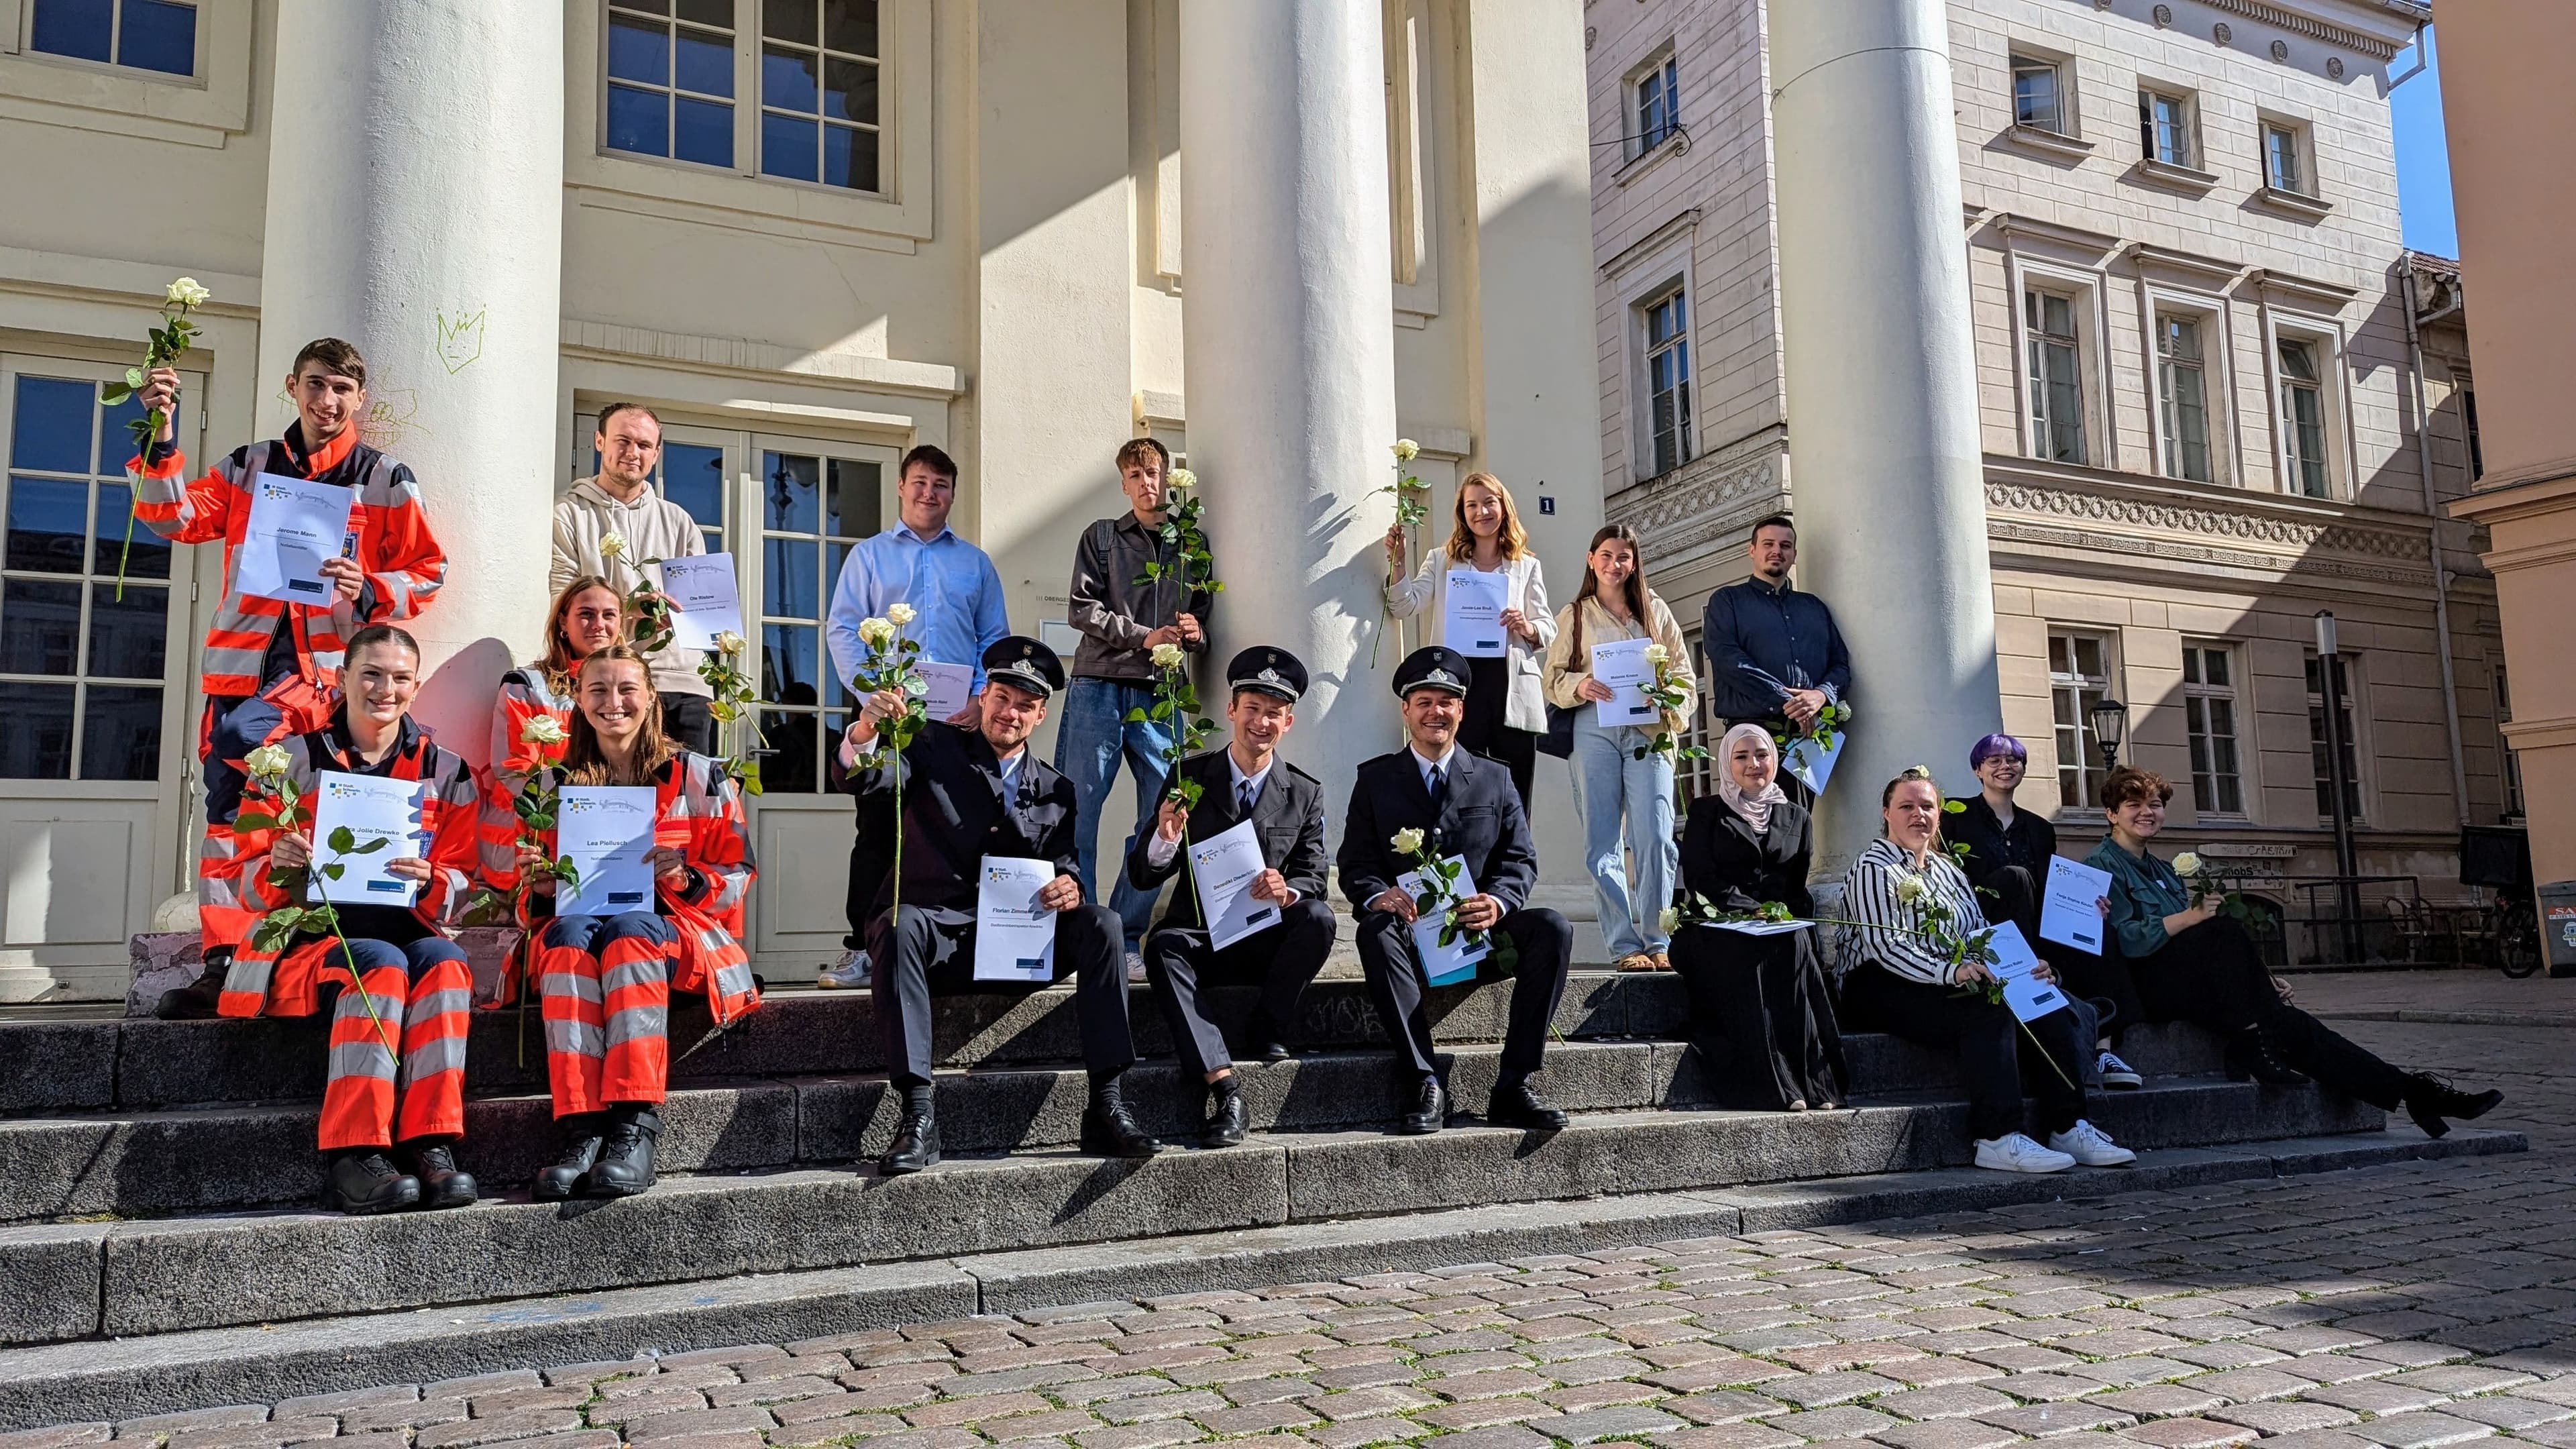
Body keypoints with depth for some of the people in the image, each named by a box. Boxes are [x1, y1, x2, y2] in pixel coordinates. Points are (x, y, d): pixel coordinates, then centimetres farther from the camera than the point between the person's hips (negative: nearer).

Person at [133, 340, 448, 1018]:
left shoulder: (387, 480, 7)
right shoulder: (248, 468, 17)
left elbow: (427, 572, 6)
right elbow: (176, 518, 4)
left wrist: (368, 592, -12)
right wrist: (160, 441, -7)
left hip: (327, 660, -4)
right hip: (245, 657, 4)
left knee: (240, 736, -31)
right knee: (226, 812, 2)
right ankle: (224, 965, 6)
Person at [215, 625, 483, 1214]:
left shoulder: (447, 772, 10)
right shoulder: (292, 759, 8)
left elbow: (462, 892, 6)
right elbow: (250, 887, 6)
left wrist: (427, 881, -18)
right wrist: (279, 868, -17)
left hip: (410, 935, 2)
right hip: (309, 941, -1)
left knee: (445, 959, -33)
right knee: (383, 963, -34)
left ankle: (430, 1145, -37)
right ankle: (352, 1158, -38)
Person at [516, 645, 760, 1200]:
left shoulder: (699, 776, 9)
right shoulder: (557, 784, 17)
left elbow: (736, 875, 4)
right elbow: (539, 904, 19)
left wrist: (683, 878, -16)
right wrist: (540, 887, -5)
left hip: (678, 930, -2)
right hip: (576, 934, 2)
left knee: (630, 930, -37)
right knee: (570, 932, -35)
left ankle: (635, 1130, -46)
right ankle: (582, 1132, -46)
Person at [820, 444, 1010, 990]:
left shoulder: (976, 562, 17)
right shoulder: (868, 554, 13)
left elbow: (995, 639, 12)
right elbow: (842, 628, 4)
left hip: (959, 720, 1)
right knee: (877, 830, -2)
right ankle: (862, 947, 1)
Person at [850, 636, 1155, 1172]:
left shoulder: (1056, 791, 16)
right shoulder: (937, 749, 9)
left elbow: (1066, 867, 9)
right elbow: (866, 778, -8)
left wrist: (1069, 887, -17)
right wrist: (866, 731, -32)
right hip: (938, 934, -2)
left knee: (1101, 923, -23)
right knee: (899, 924, -36)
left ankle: (1105, 1107, -24)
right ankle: (917, 1117, -37)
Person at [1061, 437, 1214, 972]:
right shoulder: (1102, 537, 10)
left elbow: (1206, 623, 20)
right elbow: (1081, 609, -1)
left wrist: (1196, 634, -3)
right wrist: (1143, 637, -11)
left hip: (1159, 696, 3)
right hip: (1099, 689, -3)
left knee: (1163, 816, -2)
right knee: (1078, 810, -6)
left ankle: (1126, 938, 6)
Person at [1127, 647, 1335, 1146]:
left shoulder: (1305, 794, 4)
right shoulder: (1190, 777, 1)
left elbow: (1315, 879, 1)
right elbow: (1143, 879, -2)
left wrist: (1287, 892, -24)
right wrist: (1165, 838, -25)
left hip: (1267, 939, 1)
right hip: (1200, 934, -1)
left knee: (1319, 917, -30)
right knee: (1163, 947, -34)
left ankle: (1268, 1028, -8)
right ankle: (1225, 1091, -39)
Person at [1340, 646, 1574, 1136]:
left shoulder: (1495, 779, 15)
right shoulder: (1375, 780, 12)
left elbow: (1521, 859, 7)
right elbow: (1354, 862, 3)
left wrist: (1497, 902, -16)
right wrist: (1377, 896, -21)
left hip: (1479, 931, 2)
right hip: (1411, 931, -1)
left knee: (1553, 928, -26)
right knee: (1376, 931, -35)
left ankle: (1513, 1087, -25)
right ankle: (1426, 1085, -35)